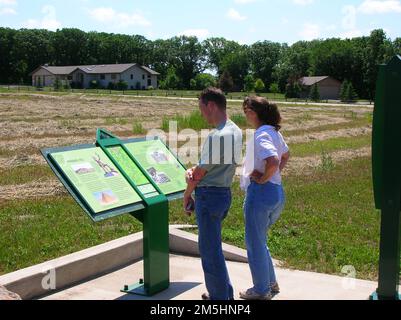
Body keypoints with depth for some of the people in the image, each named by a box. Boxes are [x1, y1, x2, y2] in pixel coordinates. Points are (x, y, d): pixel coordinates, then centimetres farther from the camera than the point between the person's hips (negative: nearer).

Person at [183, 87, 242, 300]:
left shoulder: (217, 135, -22)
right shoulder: (235, 131, 8)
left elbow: (201, 172, -14)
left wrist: (187, 195, 1)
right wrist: (193, 171, -1)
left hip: (210, 195, -10)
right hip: (225, 192, 10)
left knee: (210, 251, 1)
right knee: (212, 246, 22)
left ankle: (219, 297, 11)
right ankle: (225, 293, 32)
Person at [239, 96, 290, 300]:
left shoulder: (261, 135, -18)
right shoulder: (274, 132, 11)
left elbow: (273, 161, -33)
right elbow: (285, 155, 27)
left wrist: (263, 178, -17)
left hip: (260, 192, -10)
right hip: (277, 192, 10)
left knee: (255, 243, 6)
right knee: (259, 241, 23)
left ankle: (261, 291, 19)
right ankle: (271, 283, 33)